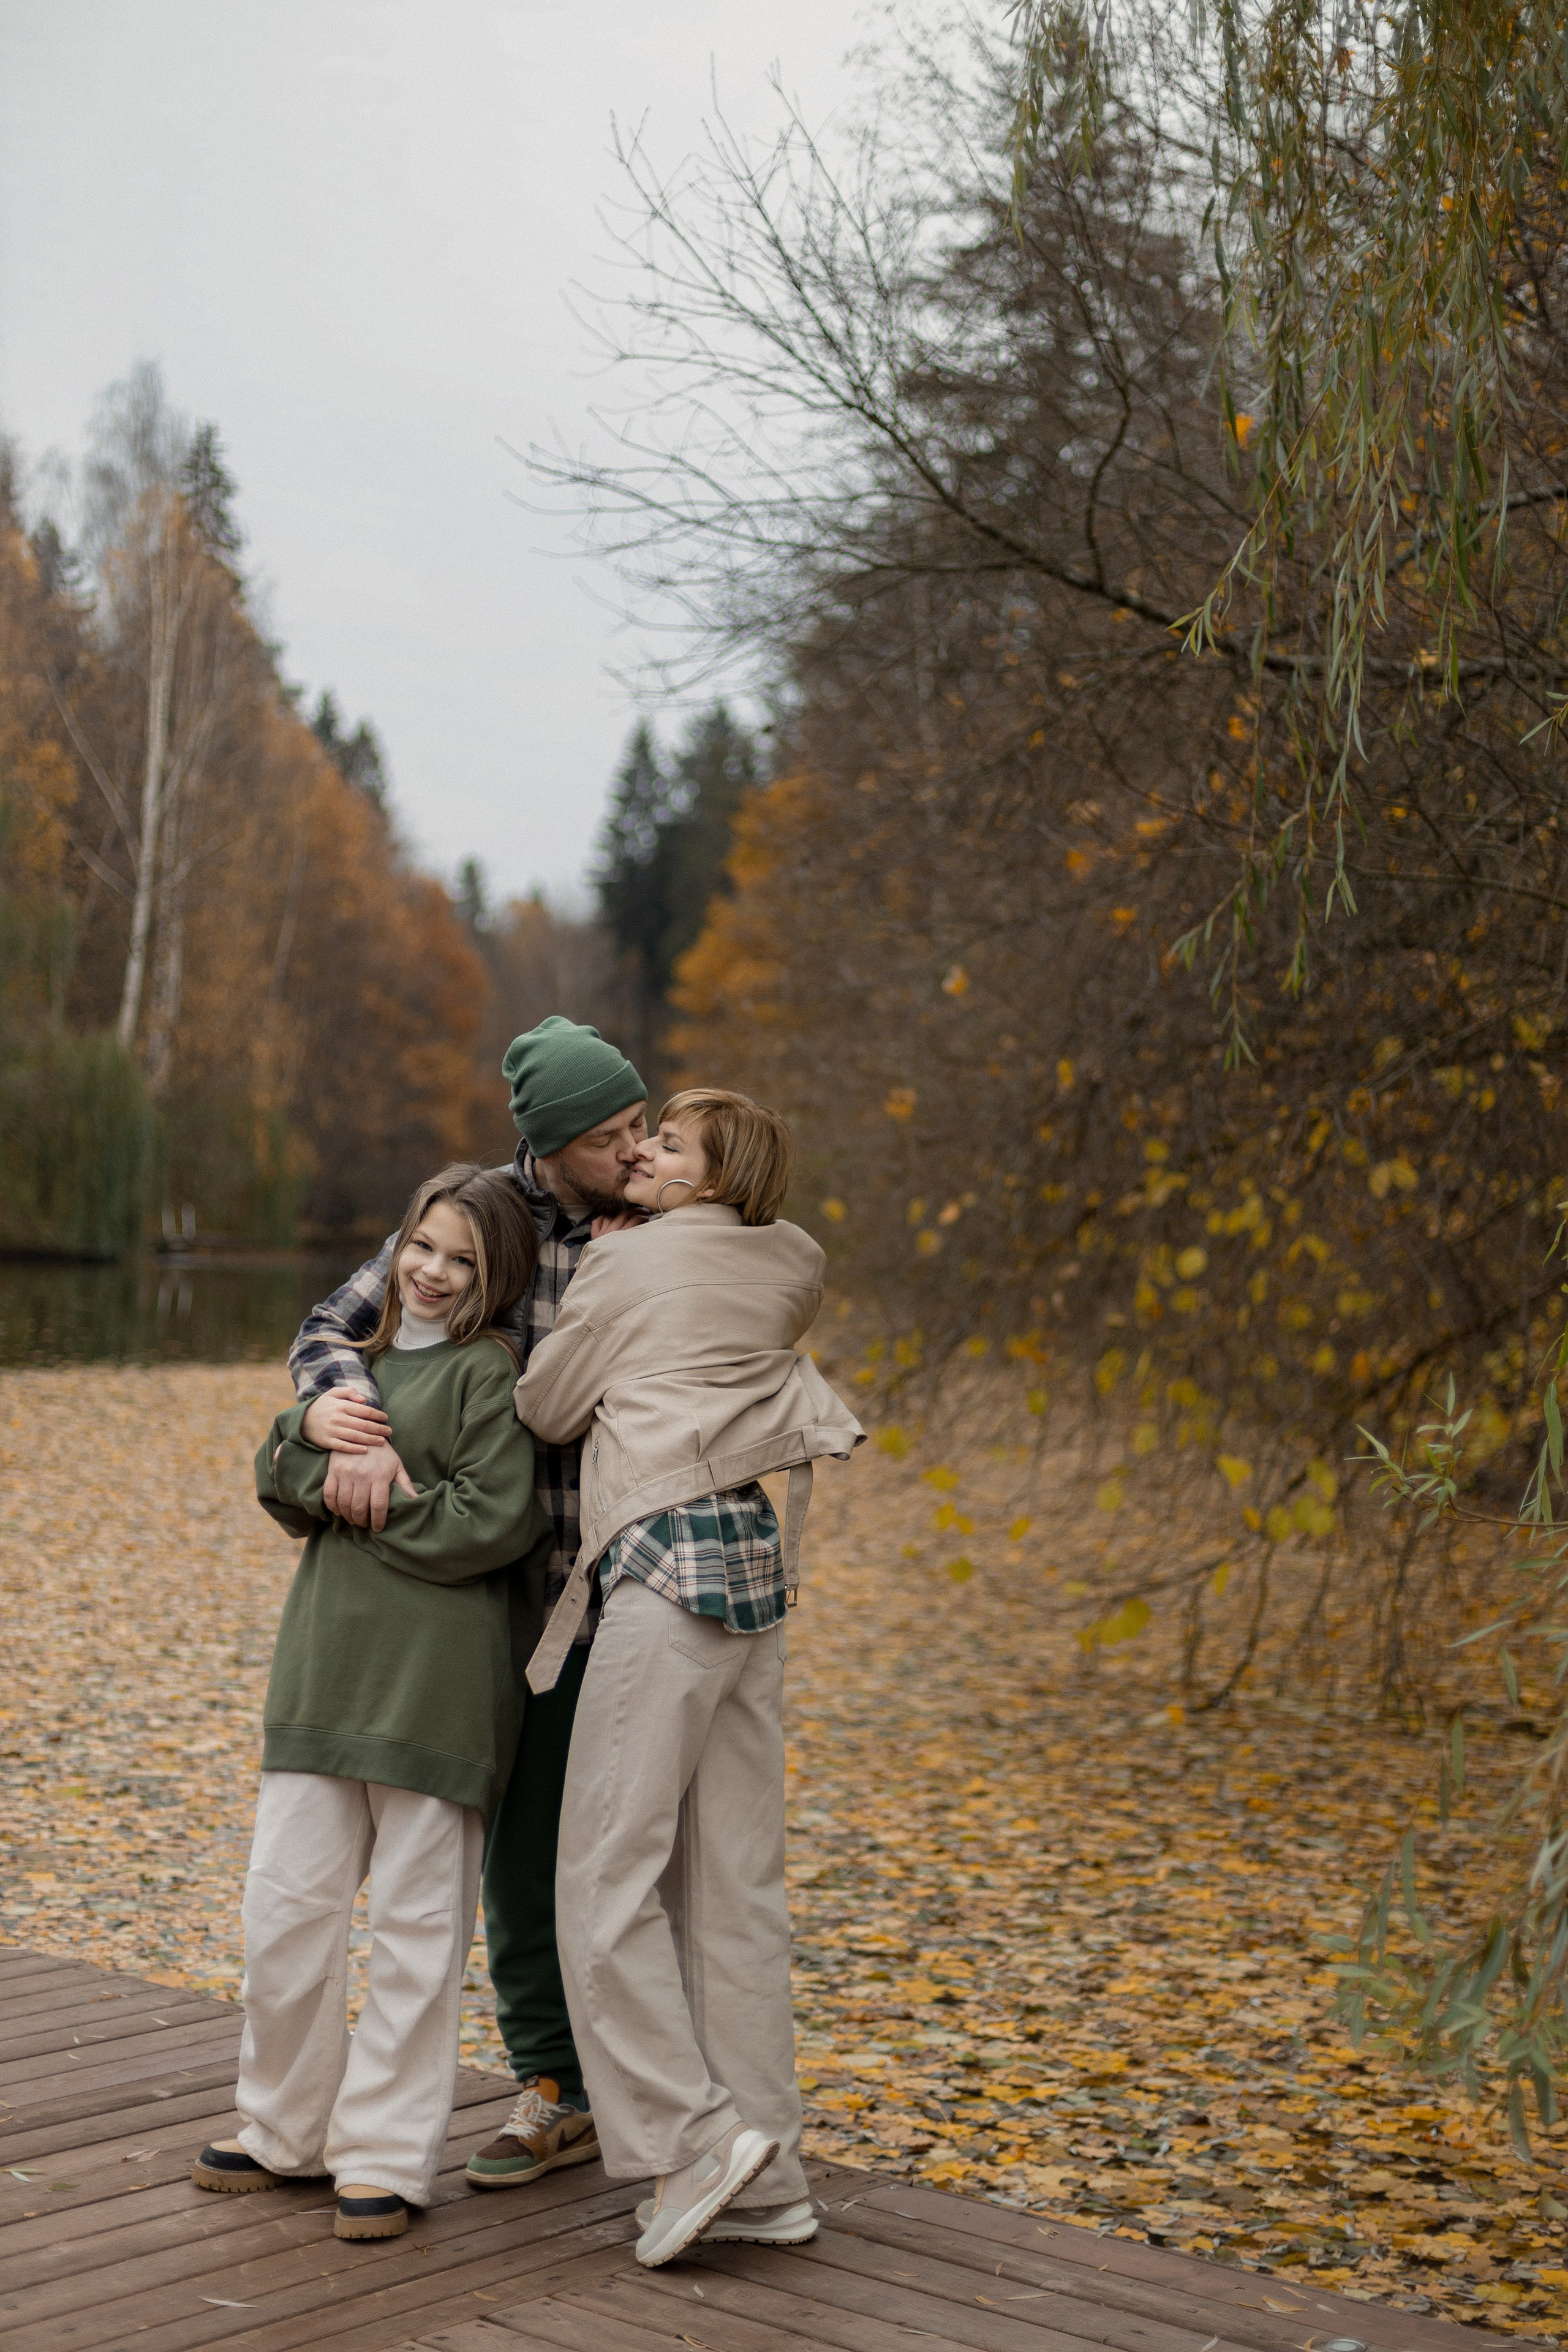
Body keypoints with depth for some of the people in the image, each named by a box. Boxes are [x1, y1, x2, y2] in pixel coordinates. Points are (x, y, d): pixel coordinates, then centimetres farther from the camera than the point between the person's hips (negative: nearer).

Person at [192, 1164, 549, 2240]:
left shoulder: (493, 1371, -6)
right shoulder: (362, 1361, 16)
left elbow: (493, 1523, -16)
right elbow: (283, 1483, 11)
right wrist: (320, 1457, -10)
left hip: (437, 1683, -7)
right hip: (325, 1666, 7)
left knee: (415, 1922, 2)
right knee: (284, 1901, 9)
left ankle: (387, 2156, 14)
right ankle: (286, 2130, 26)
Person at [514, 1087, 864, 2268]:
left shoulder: (628, 1261, 0)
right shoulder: (794, 1265, 15)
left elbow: (543, 1408, 8)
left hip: (673, 1560, -7)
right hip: (761, 1561, 7)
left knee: (606, 1871, -4)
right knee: (736, 1882, 8)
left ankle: (693, 2135, -9)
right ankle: (768, 2175, 11)